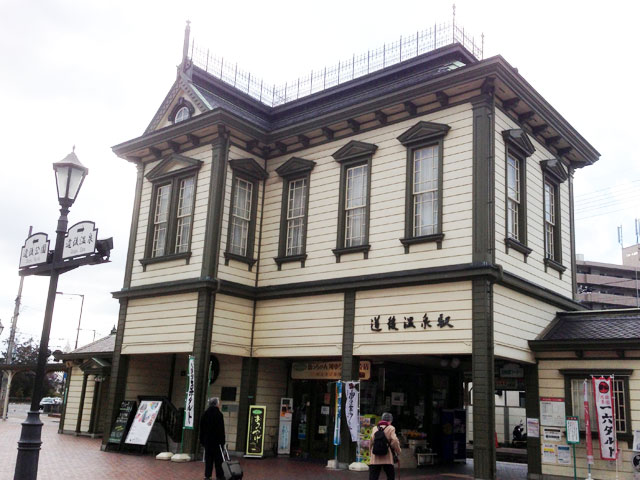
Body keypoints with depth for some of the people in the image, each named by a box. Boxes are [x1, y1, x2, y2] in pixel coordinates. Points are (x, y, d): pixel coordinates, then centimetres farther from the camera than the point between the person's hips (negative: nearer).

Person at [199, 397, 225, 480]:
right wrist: (222, 441, -11)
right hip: (216, 440, -5)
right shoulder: (218, 414, -12)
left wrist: (202, 440, 18)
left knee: (208, 458, 10)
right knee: (218, 459, 3)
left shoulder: (205, 413, 7)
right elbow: (221, 430, -15)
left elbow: (201, 428, 12)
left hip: (207, 440, 5)